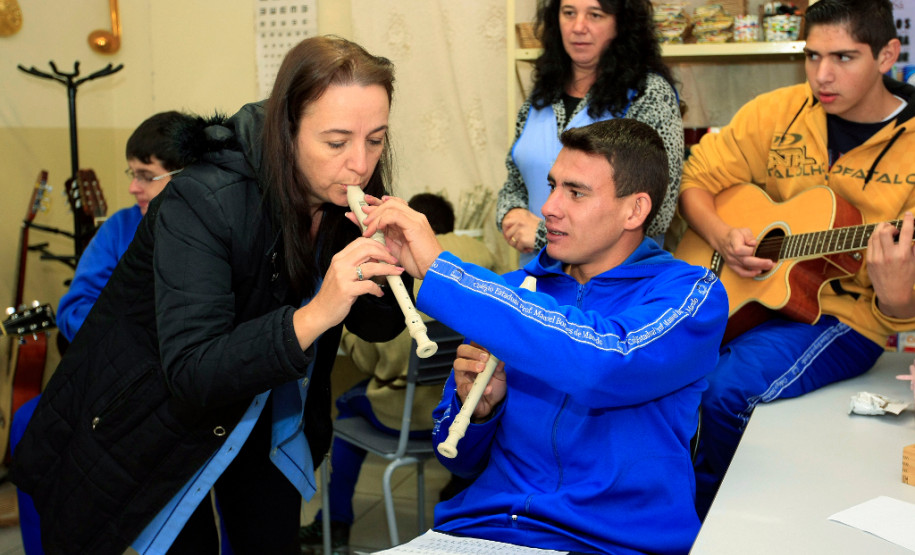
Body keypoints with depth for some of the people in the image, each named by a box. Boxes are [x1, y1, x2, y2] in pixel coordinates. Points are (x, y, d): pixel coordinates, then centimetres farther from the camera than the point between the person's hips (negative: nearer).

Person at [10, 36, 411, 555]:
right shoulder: (202, 204, -32)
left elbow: (379, 327, -6)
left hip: (264, 411, 5)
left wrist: (389, 267, -28)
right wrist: (313, 315, -48)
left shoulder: (346, 196, -14)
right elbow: (191, 375, -37)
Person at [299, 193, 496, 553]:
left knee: (349, 403, 28)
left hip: (406, 416, -3)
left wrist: (342, 327, 16)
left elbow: (366, 360, -4)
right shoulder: (480, 253, -1)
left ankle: (335, 526, 36)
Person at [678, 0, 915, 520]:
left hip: (845, 312, -3)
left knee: (730, 392, -29)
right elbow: (697, 180, 9)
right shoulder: (776, 113, 1)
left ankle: (704, 518, 2)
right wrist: (722, 236, -12)